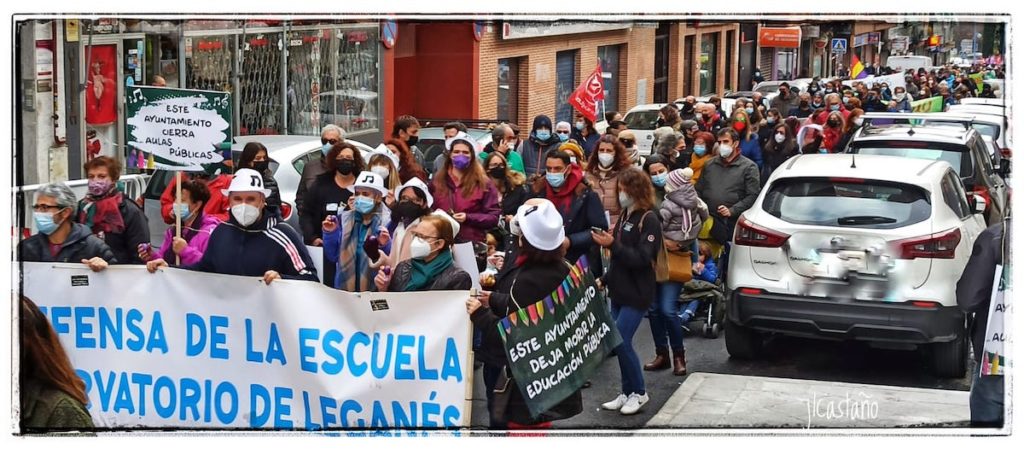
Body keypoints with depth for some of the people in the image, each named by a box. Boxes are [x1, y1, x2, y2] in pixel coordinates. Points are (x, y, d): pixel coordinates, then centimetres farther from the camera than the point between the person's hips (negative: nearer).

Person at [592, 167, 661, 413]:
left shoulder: (648, 219, -12)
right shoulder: (625, 216, 11)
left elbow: (642, 258, -20)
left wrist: (612, 244, -24)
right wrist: (605, 279, 14)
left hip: (637, 294, -8)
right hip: (619, 291, 8)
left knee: (621, 341, -11)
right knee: (618, 342, 9)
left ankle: (639, 392, 3)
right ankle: (628, 392, 21)